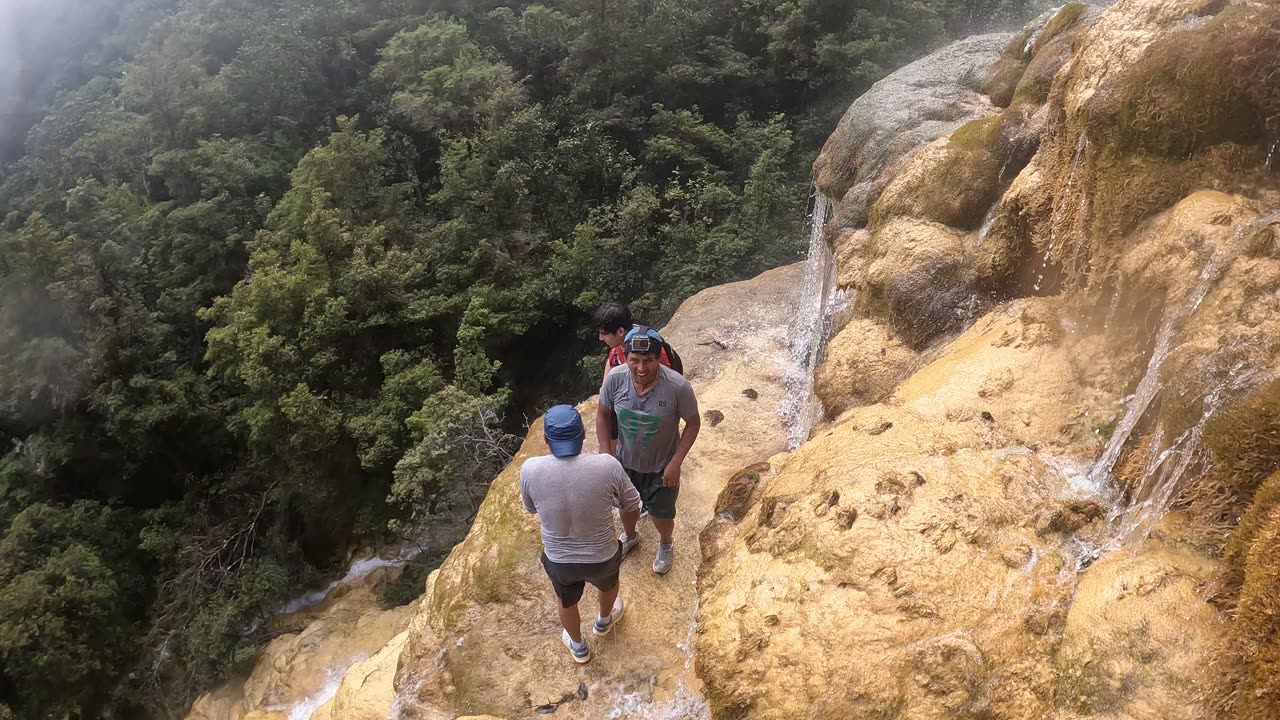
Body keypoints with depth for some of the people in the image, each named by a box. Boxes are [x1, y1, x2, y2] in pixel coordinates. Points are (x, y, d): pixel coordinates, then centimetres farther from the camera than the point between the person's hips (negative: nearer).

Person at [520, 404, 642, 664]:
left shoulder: (530, 470, -24)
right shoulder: (607, 466, -26)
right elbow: (632, 507, -8)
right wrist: (630, 531, 14)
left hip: (558, 561, 1)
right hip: (602, 557, 0)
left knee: (567, 602, 33)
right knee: (608, 584, 36)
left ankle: (578, 647, 59)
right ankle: (604, 621, 65)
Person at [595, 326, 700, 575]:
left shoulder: (678, 387, -33)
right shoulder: (615, 378, -25)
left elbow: (693, 423, -16)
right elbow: (602, 414, -7)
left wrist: (675, 463, -17)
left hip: (661, 466, -2)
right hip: (625, 460, 3)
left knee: (661, 515, 18)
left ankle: (665, 545, 53)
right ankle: (630, 537, 61)